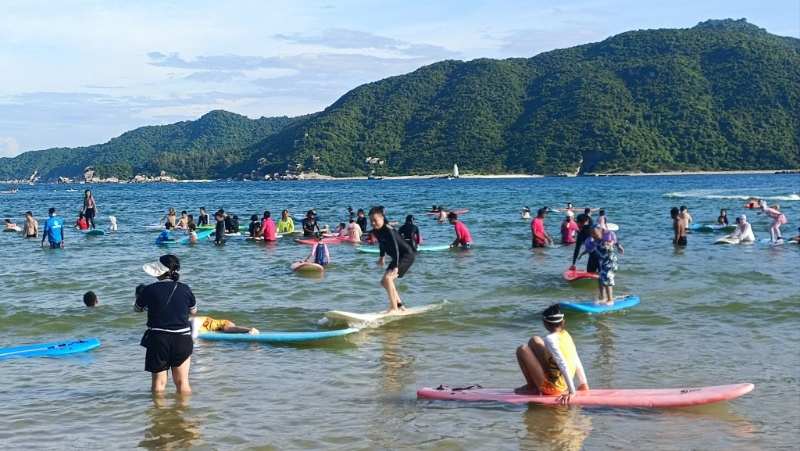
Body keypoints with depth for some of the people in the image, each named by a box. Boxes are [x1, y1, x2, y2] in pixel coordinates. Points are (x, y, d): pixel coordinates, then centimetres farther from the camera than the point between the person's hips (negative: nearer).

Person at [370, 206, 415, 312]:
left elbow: (395, 249, -31)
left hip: (407, 255, -10)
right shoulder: (375, 231, 0)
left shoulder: (388, 231, -26)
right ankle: (400, 305, 20)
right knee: (384, 282, 11)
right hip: (398, 257, 10)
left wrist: (396, 267, -36)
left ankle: (394, 308, -20)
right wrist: (382, 257, 25)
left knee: (387, 278, -24)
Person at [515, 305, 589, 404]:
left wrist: (572, 391, -26)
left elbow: (564, 366, -27)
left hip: (551, 387, -8)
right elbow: (576, 360, 8)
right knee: (535, 340, 16)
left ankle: (532, 387, 4)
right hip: (561, 384, 9)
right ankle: (534, 384, 22)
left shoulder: (550, 339, -21)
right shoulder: (565, 334, 3)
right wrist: (584, 384, 14)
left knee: (522, 350, -9)